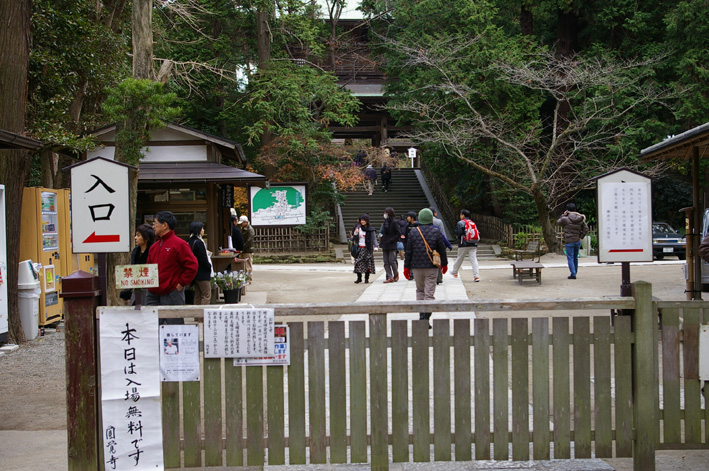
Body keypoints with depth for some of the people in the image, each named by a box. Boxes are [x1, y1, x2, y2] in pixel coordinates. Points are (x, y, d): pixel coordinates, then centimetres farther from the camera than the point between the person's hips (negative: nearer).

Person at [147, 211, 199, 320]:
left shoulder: (179, 244, -6)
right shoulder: (154, 246, 16)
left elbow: (192, 265, -10)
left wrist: (181, 283, -10)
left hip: (172, 294, -7)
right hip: (153, 294, 7)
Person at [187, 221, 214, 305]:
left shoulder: (190, 241, 9)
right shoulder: (199, 242, -18)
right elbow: (203, 259, -18)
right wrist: (210, 267, -4)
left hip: (195, 272, 9)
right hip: (202, 273, -9)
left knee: (198, 295, 13)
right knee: (207, 295, -5)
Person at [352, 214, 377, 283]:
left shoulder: (371, 230, 1)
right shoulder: (358, 228, 9)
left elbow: (374, 238, -1)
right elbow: (354, 238, 10)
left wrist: (375, 247, -14)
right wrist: (355, 233, -10)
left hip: (367, 248, -2)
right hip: (359, 248, 2)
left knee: (368, 263, -3)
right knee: (358, 263, -5)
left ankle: (366, 278, 5)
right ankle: (359, 278, 1)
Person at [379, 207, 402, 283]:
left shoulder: (394, 222, -9)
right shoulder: (385, 222, 13)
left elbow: (399, 234, -11)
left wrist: (391, 240, -15)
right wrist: (382, 244, 11)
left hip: (392, 245, -7)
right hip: (385, 245, 7)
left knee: (392, 261, -4)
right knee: (386, 262, 3)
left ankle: (396, 274, 18)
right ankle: (389, 277, 4)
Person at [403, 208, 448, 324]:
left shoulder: (413, 232, 0)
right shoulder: (436, 232, -4)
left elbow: (408, 251, 1)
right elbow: (442, 250, 1)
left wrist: (406, 267, 9)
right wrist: (444, 264, 15)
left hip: (416, 267, 2)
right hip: (432, 267, -2)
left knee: (420, 290, 18)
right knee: (429, 293, -1)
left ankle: (422, 316, 16)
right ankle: (425, 318, -9)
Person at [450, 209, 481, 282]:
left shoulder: (460, 223, -6)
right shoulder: (473, 223, 13)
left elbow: (458, 233, -14)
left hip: (464, 245, -4)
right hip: (473, 244, 4)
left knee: (459, 259, 12)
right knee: (474, 259, -3)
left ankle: (454, 272, 31)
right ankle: (477, 276, -13)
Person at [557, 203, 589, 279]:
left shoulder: (565, 219, -12)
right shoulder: (580, 219, 2)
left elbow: (558, 222, 7)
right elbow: (586, 229, 4)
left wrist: (563, 215, 12)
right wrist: (581, 237, 7)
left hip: (569, 242, -5)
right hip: (577, 241, 5)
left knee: (570, 258, -2)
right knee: (575, 258, 16)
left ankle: (573, 274, -10)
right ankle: (575, 272, 24)